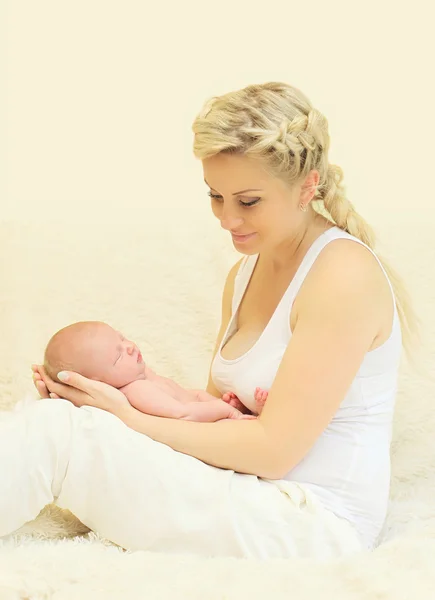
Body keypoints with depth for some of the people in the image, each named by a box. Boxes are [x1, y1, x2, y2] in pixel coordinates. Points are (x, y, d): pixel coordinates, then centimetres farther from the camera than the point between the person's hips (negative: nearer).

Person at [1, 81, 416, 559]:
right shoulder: (245, 273, 10)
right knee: (55, 411, -6)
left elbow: (273, 449, -18)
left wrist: (132, 420, -14)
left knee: (58, 433, -20)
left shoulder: (344, 276, -17)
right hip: (254, 498, 8)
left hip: (313, 524, -8)